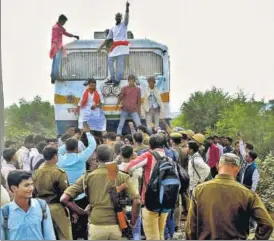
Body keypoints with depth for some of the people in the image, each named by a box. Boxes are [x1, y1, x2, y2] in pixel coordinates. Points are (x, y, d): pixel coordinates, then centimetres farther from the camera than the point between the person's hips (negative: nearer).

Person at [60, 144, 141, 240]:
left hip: (96, 226, 0)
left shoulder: (88, 177, 1)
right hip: (116, 226, 0)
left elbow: (64, 198, -3)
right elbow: (136, 201, -9)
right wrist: (133, 222, 4)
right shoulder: (122, 177, 1)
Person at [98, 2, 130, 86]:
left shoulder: (124, 24, 10)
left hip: (122, 46, -6)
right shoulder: (112, 29, 22)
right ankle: (112, 78, 14)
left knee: (120, 64, -8)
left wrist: (127, 7, -26)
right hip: (114, 47, 6)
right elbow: (107, 39, 21)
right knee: (110, 61, 5)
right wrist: (100, 47, 14)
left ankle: (118, 80, -5)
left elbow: (127, 17, -9)